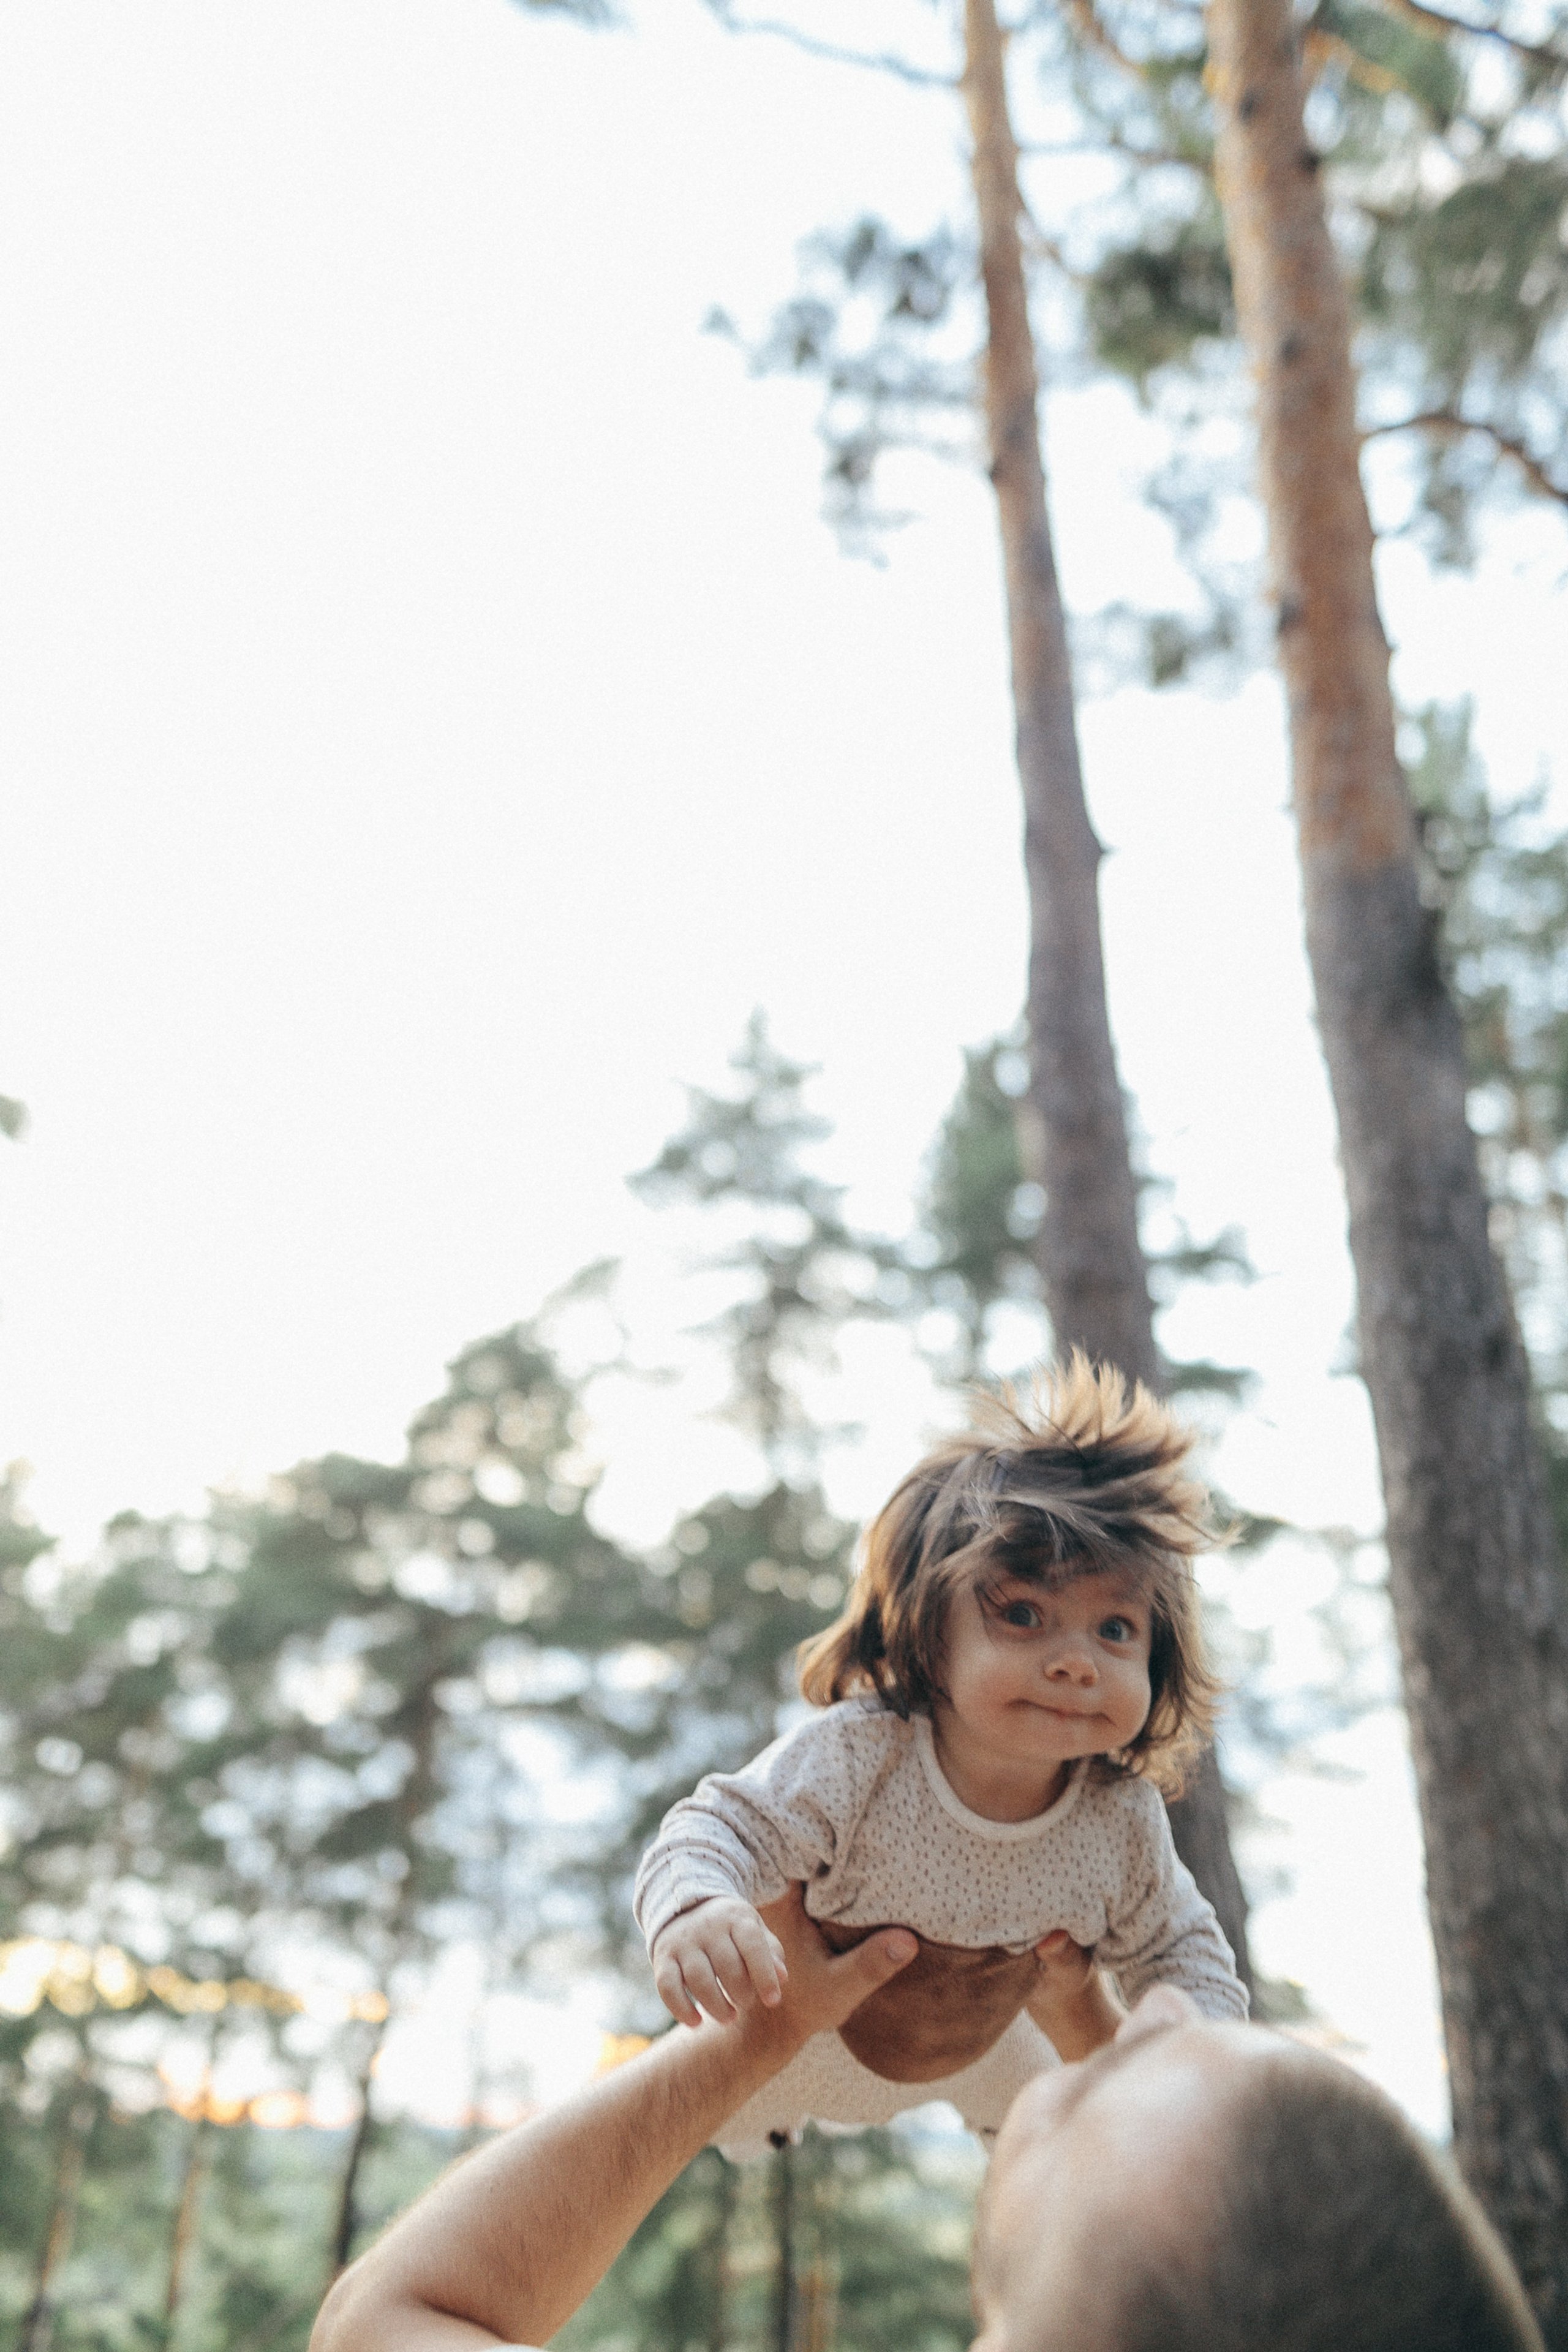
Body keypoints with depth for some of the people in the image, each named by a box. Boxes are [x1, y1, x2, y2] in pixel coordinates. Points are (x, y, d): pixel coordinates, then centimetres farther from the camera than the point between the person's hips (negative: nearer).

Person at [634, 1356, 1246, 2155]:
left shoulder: (1123, 1822, -30)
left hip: (977, 2048, 3)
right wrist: (692, 1910, -64)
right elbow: (719, 1828, -41)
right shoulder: (854, 1757, -44)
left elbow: (1179, 1949, -14)